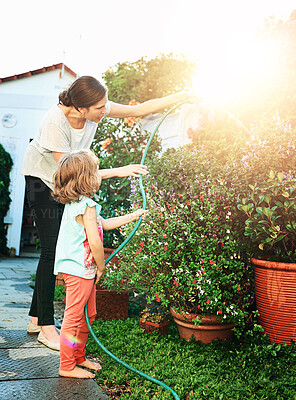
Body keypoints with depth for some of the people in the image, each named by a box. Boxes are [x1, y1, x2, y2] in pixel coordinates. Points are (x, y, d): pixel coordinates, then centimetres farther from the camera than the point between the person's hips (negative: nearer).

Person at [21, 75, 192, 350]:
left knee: (56, 250, 4)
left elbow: (140, 109, -7)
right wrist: (119, 171, -29)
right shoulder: (55, 123, -33)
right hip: (42, 179, -6)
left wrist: (181, 97, -11)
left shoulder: (96, 110, -16)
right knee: (51, 250, -10)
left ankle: (36, 319, 17)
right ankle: (46, 327, 2)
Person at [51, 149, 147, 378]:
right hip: (80, 269, -11)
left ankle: (79, 357, 32)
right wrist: (101, 266, -9)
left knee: (88, 315, 20)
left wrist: (132, 216, 27)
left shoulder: (75, 203, 12)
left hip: (84, 269, 11)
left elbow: (104, 224, 24)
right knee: (74, 317, -1)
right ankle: (67, 366, 10)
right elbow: (95, 242, -24)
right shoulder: (87, 206, -20)